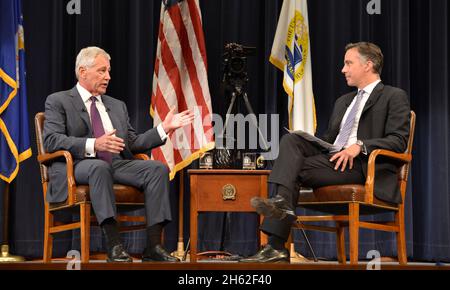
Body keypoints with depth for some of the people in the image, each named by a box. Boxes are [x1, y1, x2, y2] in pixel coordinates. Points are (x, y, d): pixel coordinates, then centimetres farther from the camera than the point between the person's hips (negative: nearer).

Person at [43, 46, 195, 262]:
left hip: (116, 165, 5)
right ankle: (114, 246, -40)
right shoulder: (58, 102, 7)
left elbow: (133, 144, 18)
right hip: (77, 166, -5)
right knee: (99, 167, -40)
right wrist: (93, 145, -23)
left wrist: (164, 128, 5)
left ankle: (153, 246, -26)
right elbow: (51, 141, -9)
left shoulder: (117, 106, 25)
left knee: (158, 169, -20)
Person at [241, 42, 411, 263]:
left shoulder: (394, 97, 5)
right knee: (290, 140, -20)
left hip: (363, 164, -7)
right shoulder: (343, 101, 30)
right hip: (331, 157, 7)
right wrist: (309, 141, 6)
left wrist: (360, 146, -21)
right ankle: (282, 203, -36)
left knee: (297, 168, -25)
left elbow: (399, 141, -8)